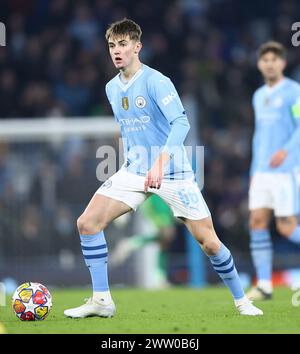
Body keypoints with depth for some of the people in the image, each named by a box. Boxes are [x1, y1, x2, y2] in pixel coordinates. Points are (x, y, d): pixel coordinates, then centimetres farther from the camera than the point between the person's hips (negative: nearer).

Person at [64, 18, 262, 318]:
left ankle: (241, 301, 15)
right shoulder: (112, 88, 7)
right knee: (87, 223, -11)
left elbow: (181, 123, -27)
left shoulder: (155, 81, -15)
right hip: (133, 170, 6)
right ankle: (101, 301, -4)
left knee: (208, 241, -6)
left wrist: (160, 163, -38)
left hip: (171, 172, -6)